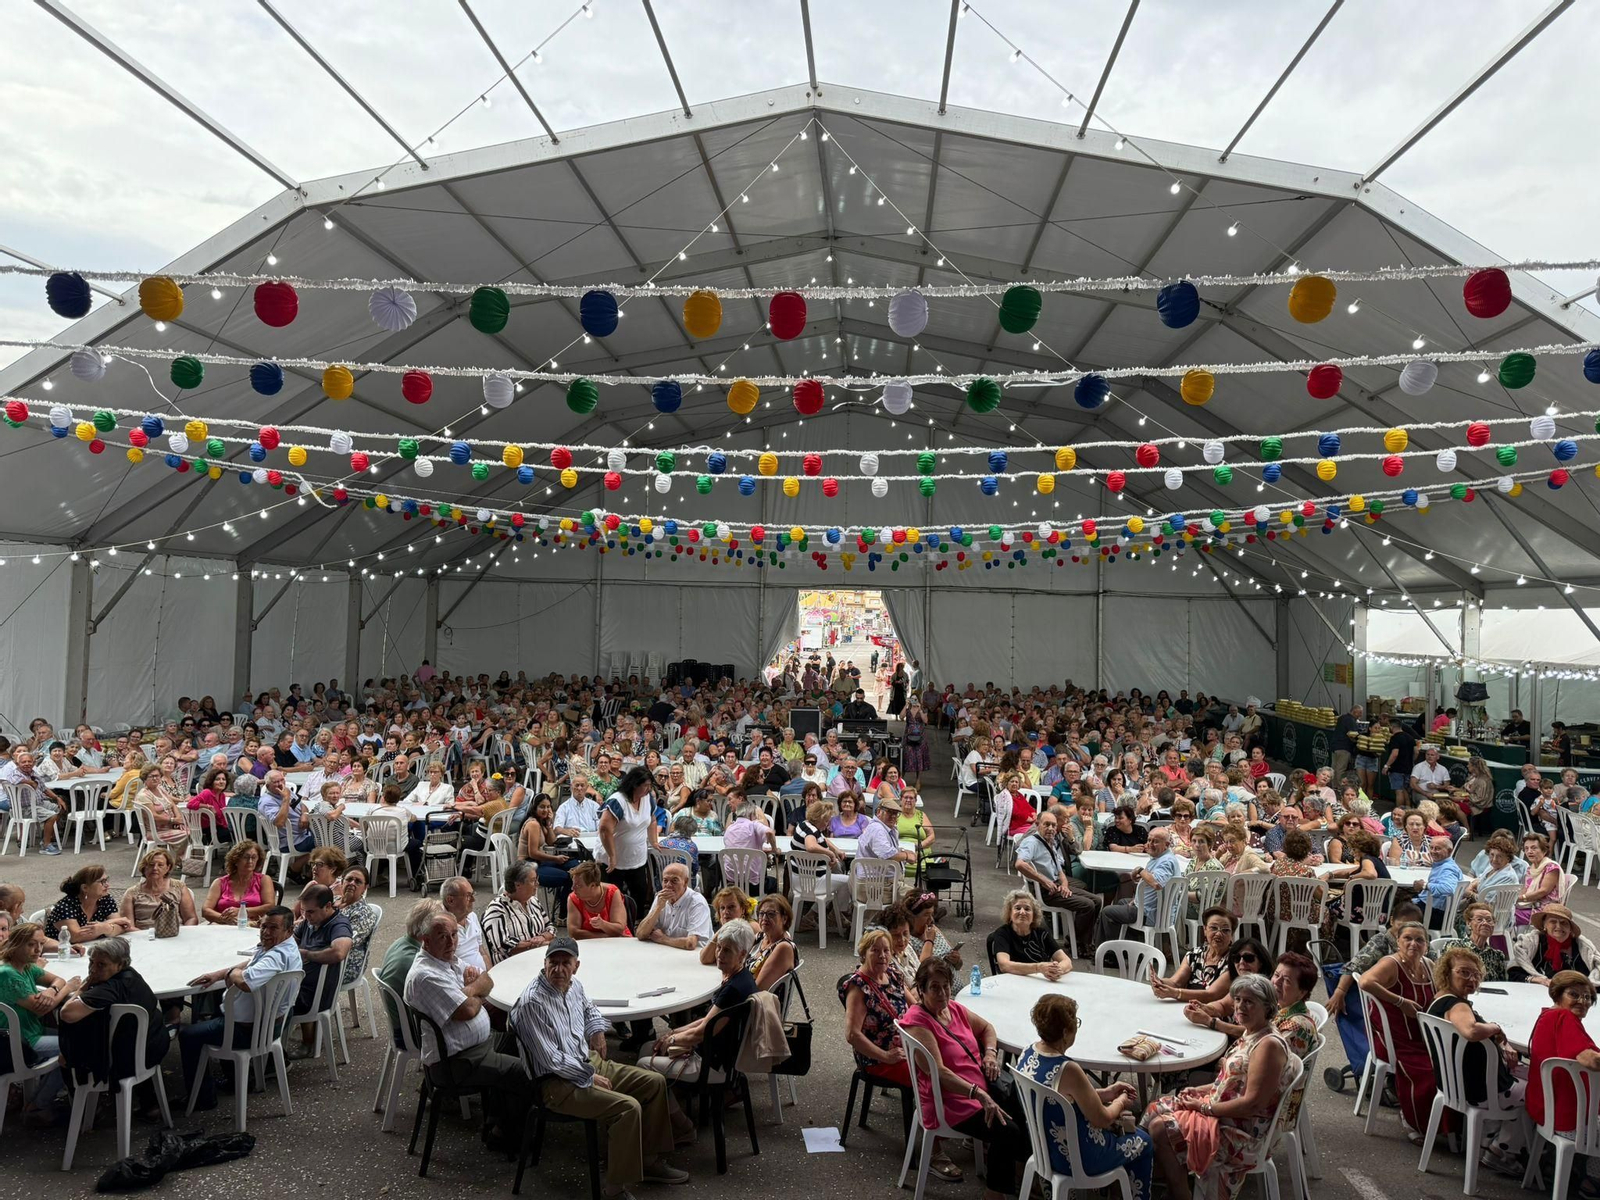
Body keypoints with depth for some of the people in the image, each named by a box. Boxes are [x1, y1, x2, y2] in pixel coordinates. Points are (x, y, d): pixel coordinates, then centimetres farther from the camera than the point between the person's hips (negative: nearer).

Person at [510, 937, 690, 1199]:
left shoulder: (573, 985, 4)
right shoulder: (532, 1002, -23)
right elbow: (552, 1059, -22)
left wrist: (597, 1029, 13)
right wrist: (590, 1077, -15)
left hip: (589, 1063, 9)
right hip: (559, 1082, -9)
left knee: (655, 1083, 5)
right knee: (628, 1107, -26)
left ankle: (650, 1160, 17)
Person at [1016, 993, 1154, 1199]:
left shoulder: (1027, 1054, -9)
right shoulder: (1068, 1070, -33)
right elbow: (1102, 1120, -20)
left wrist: (1105, 1093, 9)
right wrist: (1120, 1102, 0)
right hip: (1077, 1159, -7)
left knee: (1122, 1128, 32)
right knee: (1143, 1142, 19)